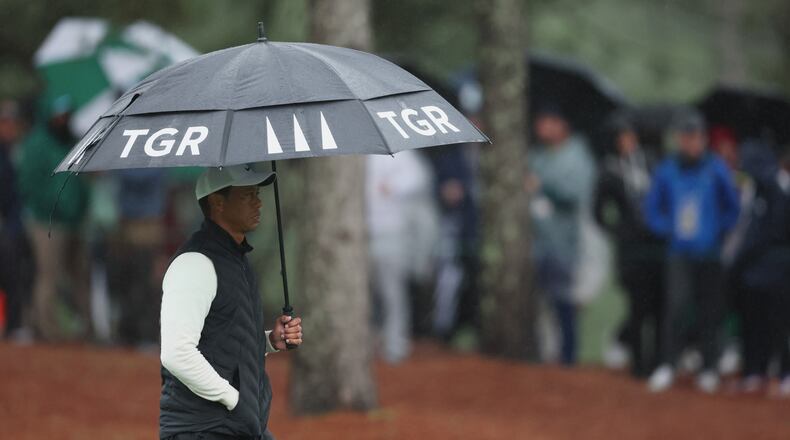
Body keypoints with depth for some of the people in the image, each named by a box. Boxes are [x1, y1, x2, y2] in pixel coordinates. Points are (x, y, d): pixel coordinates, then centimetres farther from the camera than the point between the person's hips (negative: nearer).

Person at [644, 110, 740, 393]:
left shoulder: (716, 169, 0)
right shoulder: (667, 171, 4)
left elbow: (732, 208, 8)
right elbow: (652, 209, 13)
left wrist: (719, 232, -6)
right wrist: (669, 229, -3)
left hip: (710, 253, 0)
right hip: (680, 253, 0)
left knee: (709, 312, 4)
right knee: (676, 304, -16)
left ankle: (709, 370, 15)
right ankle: (667, 366, -12)